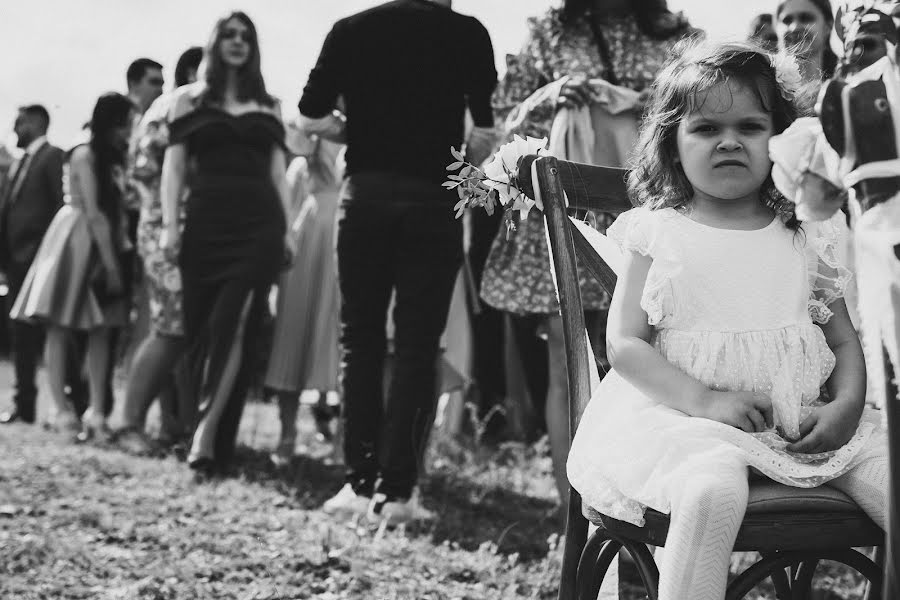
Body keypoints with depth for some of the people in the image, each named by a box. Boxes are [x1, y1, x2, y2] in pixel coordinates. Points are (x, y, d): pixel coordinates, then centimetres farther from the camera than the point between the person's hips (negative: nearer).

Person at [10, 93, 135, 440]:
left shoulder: (114, 159, 11)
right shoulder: (84, 155, -13)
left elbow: (116, 210, 6)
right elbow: (93, 214, -18)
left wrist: (116, 259, -5)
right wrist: (111, 264, -18)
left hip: (104, 245, 8)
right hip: (75, 242, -8)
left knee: (100, 330, 1)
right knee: (59, 327, -3)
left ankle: (96, 412, -1)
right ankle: (63, 410, -3)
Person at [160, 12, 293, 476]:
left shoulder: (267, 106, 16)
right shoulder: (189, 99, 12)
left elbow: (277, 172, 15)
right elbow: (174, 164, 6)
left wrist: (287, 229, 8)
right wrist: (169, 224, -5)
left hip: (259, 224, 0)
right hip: (206, 223, 0)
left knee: (232, 323, -14)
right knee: (201, 328, 0)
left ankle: (206, 434, -19)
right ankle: (214, 436, 7)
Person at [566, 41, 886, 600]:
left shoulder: (807, 238, 13)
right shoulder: (658, 234, 4)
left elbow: (844, 342, 14)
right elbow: (625, 343, -2)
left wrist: (846, 407, -8)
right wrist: (705, 400, -16)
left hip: (798, 422, 4)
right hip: (681, 415, -4)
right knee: (713, 489, -35)